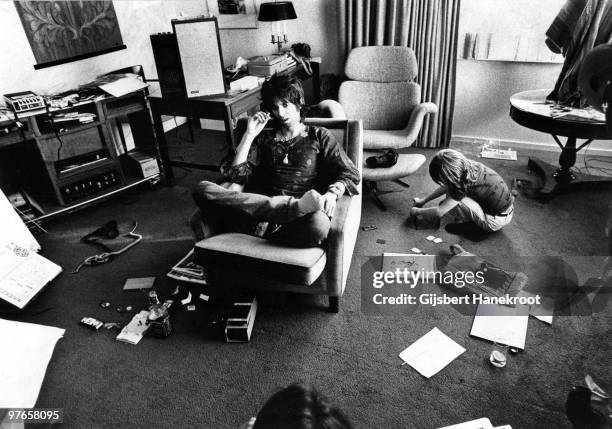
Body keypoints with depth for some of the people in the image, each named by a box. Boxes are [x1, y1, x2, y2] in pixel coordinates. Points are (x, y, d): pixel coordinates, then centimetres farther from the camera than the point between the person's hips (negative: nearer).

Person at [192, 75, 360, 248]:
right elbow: (234, 173, 13)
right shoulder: (264, 138, 27)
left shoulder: (319, 136, 20)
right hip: (262, 206, 4)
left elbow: (349, 174, 7)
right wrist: (249, 135, 9)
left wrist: (331, 194, -14)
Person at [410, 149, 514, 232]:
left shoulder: (464, 183, -27)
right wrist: (424, 201, 16)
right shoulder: (467, 167, -5)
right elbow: (446, 187, 12)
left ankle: (466, 222, 3)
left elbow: (439, 213, -21)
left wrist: (416, 211, -6)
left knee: (452, 202, -20)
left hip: (496, 221, -8)